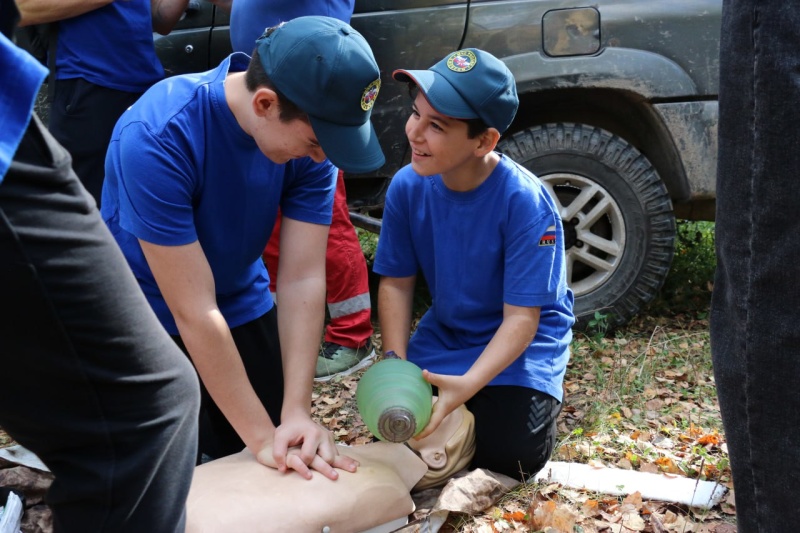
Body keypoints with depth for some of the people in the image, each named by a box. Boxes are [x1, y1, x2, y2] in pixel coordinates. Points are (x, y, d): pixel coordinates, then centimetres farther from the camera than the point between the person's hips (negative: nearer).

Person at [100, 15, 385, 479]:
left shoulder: (312, 130, -19)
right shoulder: (156, 137, -34)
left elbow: (304, 280, -20)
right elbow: (193, 312, -33)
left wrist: (296, 413, -27)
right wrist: (262, 436, -30)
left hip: (241, 304, 4)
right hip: (149, 315, -4)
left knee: (294, 456, 2)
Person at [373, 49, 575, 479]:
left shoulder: (525, 202, -29)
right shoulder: (407, 187, -16)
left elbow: (521, 318, -26)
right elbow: (396, 283, -5)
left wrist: (467, 384, -40)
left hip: (521, 343, -4)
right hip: (444, 334, 4)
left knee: (511, 452, -20)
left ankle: (540, 396, 13)